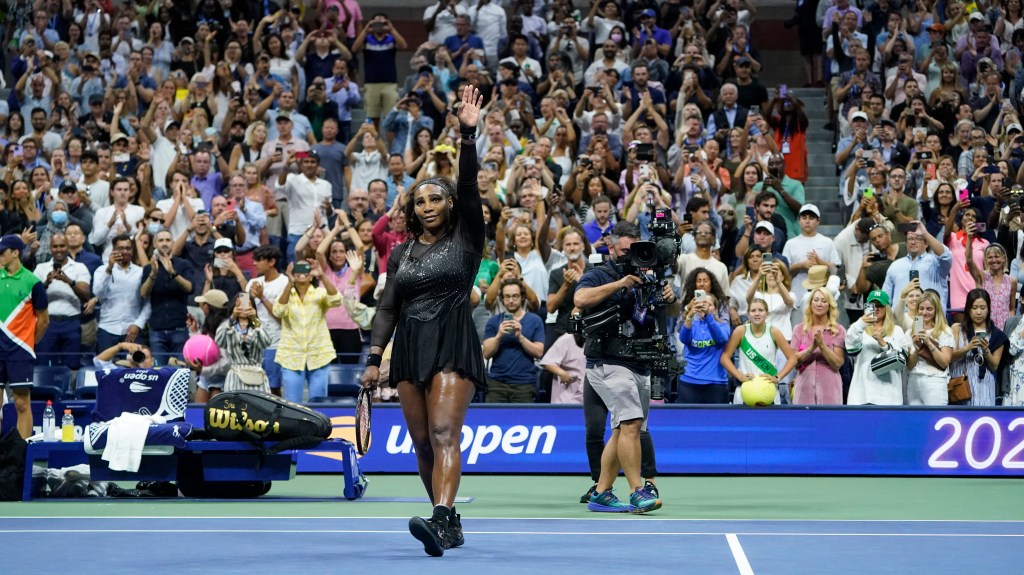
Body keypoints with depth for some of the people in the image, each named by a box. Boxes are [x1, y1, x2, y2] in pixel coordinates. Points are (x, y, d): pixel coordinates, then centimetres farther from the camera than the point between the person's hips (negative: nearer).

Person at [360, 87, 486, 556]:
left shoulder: (465, 240, 3)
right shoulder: (401, 254, 15)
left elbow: (468, 187, -10)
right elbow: (387, 307, 13)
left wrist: (469, 134, -20)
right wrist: (374, 357, 2)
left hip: (453, 346, -5)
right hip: (409, 348, 5)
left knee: (444, 434, -19)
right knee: (422, 442, 4)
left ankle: (440, 520, -33)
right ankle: (451, 525, 14)